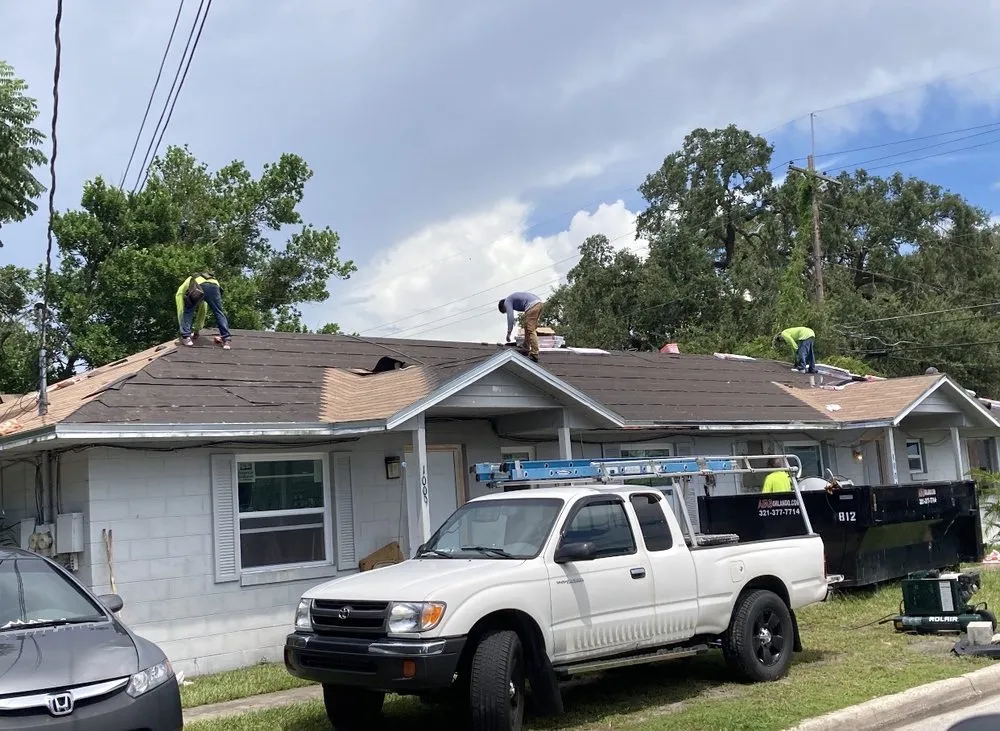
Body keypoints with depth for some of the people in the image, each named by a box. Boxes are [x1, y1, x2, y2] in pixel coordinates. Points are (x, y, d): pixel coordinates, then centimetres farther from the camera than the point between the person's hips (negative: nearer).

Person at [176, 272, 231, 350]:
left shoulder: (181, 291, 38)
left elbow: (180, 311, 35)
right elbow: (203, 312, 51)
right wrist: (196, 331, 57)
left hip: (198, 288, -3)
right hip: (214, 286, 3)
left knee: (187, 312, 22)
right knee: (219, 313, 19)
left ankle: (186, 337, 15)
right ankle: (226, 340, 11)